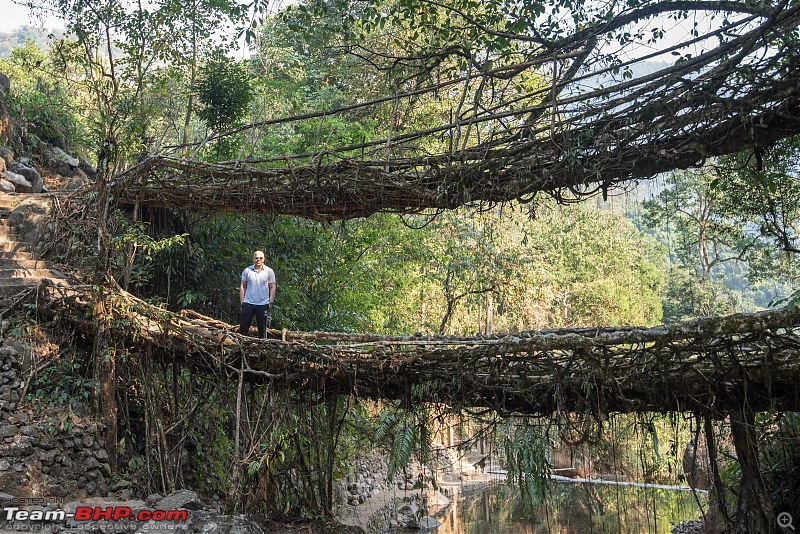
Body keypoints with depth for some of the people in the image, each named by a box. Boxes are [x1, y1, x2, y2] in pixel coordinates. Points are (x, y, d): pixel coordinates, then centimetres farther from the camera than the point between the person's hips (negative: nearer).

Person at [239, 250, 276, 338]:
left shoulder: (269, 271, 2)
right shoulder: (247, 271, 3)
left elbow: (272, 287, 4)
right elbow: (242, 286, 7)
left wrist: (271, 302, -2)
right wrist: (242, 301, 1)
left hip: (263, 304, 0)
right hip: (248, 303, 0)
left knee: (262, 328, 8)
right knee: (243, 327, 2)